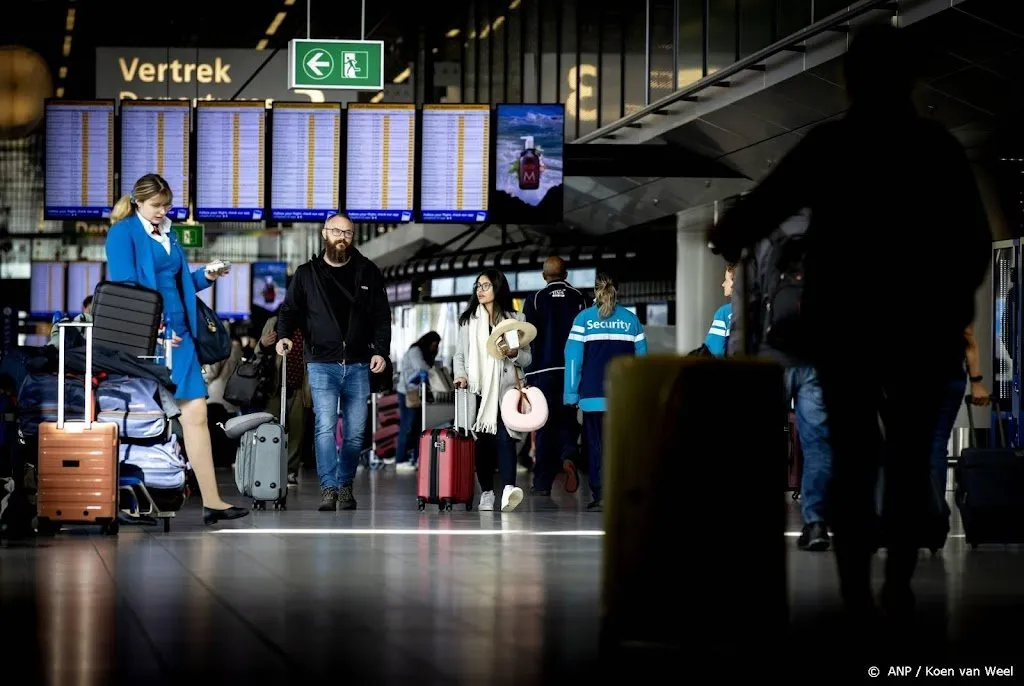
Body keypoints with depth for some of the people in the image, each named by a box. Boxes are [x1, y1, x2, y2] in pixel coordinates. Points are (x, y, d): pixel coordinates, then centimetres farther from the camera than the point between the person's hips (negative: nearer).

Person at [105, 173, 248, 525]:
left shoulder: (168, 235, 18)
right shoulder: (123, 233, -3)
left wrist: (205, 276, 5)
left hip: (176, 334, 6)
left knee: (195, 412, -2)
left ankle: (211, 502, -5)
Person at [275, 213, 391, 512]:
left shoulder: (368, 272, 8)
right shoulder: (307, 273, 7)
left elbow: (382, 316, 8)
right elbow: (290, 309, 9)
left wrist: (380, 350, -5)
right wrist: (284, 335, -11)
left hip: (358, 364, 2)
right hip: (322, 364, -2)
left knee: (356, 431, 4)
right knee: (325, 426, -14)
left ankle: (345, 485, 17)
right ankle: (329, 488, -14)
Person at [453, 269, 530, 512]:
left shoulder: (515, 319, 10)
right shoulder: (469, 320, 14)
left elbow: (527, 359, 11)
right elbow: (459, 355, 13)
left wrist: (514, 353, -10)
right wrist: (461, 374, -6)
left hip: (505, 389, -2)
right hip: (478, 389, 2)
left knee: (504, 436, -19)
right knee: (482, 441, 1)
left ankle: (508, 489, -33)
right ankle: (486, 493, 10)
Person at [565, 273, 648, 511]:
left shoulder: (584, 318, 1)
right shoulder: (631, 319, 7)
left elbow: (573, 358, -3)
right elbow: (642, 356, 7)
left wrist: (571, 394, 0)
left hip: (594, 395, -2)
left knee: (596, 445, 2)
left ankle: (600, 496, -5)